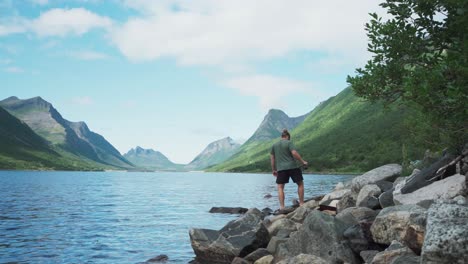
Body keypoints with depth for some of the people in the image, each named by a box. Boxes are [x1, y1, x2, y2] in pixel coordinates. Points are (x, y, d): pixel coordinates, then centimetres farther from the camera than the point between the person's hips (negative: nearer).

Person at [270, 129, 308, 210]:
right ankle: (301, 203, 14)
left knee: (280, 187, 5)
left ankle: (282, 207, -4)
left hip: (281, 169, 3)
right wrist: (303, 161, -7)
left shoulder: (274, 145, 12)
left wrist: (274, 170, 21)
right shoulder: (289, 143, -1)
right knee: (300, 184, 12)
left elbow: (272, 158, 14)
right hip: (293, 167, -3)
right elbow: (294, 153, -15)